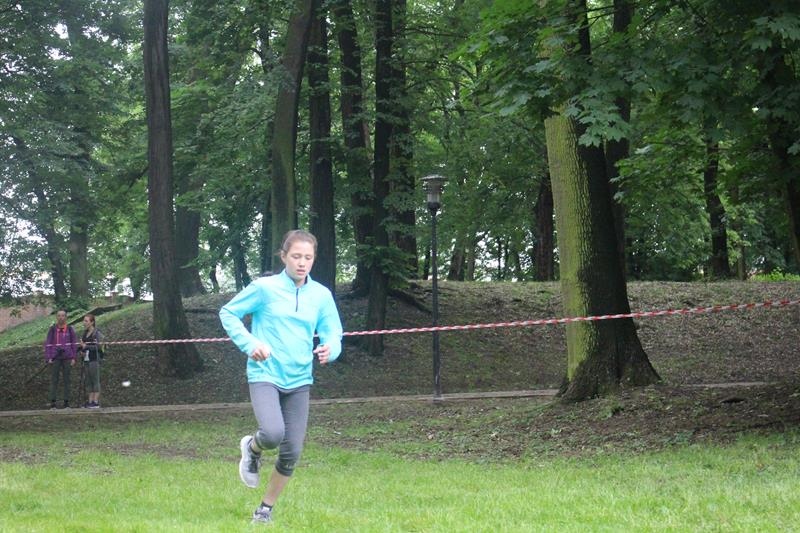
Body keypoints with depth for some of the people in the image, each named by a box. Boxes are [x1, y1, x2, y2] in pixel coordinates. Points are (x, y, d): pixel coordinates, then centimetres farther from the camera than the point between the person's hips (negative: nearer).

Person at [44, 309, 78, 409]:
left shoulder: (69, 329, 4)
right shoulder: (52, 329, 3)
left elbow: (74, 343, 7)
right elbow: (48, 344, 4)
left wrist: (73, 358, 1)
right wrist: (48, 358, -4)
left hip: (67, 357, 1)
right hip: (55, 357, -1)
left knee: (67, 380, 3)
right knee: (54, 379, -2)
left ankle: (66, 402, 7)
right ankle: (52, 402, -1)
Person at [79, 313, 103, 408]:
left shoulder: (97, 333, -9)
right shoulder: (85, 333, 14)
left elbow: (98, 346, -15)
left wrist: (86, 346, -16)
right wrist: (82, 350, 4)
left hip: (94, 360, -8)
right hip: (86, 359, 8)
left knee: (95, 380, -6)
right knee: (88, 381, 8)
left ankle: (96, 402, -5)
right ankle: (90, 401, 11)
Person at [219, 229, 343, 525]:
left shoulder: (321, 295, 4)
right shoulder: (265, 287, -5)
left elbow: (333, 333, 6)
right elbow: (228, 313, 3)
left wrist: (329, 348, -18)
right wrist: (250, 344, -11)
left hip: (299, 380, 4)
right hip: (265, 375, -4)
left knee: (292, 453, 3)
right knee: (273, 434, -28)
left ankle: (266, 509, 25)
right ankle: (252, 448, 10)